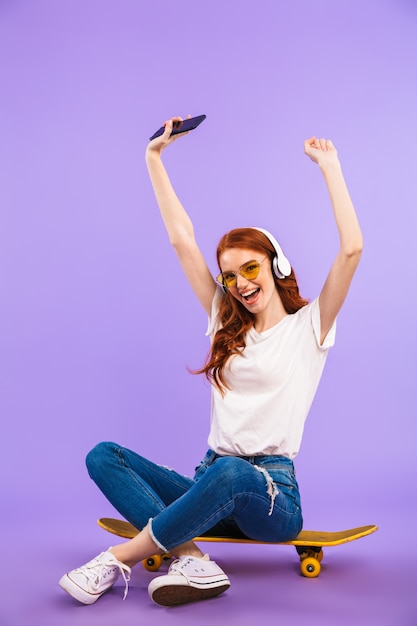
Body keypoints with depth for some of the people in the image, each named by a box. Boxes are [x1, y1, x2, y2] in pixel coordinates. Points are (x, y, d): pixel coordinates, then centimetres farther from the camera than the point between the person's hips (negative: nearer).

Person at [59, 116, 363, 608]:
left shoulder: (308, 327, 3)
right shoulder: (227, 324, 15)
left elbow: (352, 249, -11)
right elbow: (182, 240, 13)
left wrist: (329, 165, -8)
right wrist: (154, 158, 14)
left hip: (272, 495, -5)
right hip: (212, 486, 5)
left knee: (231, 473, -40)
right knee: (104, 455, -15)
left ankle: (118, 559, -24)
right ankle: (193, 562, -32)